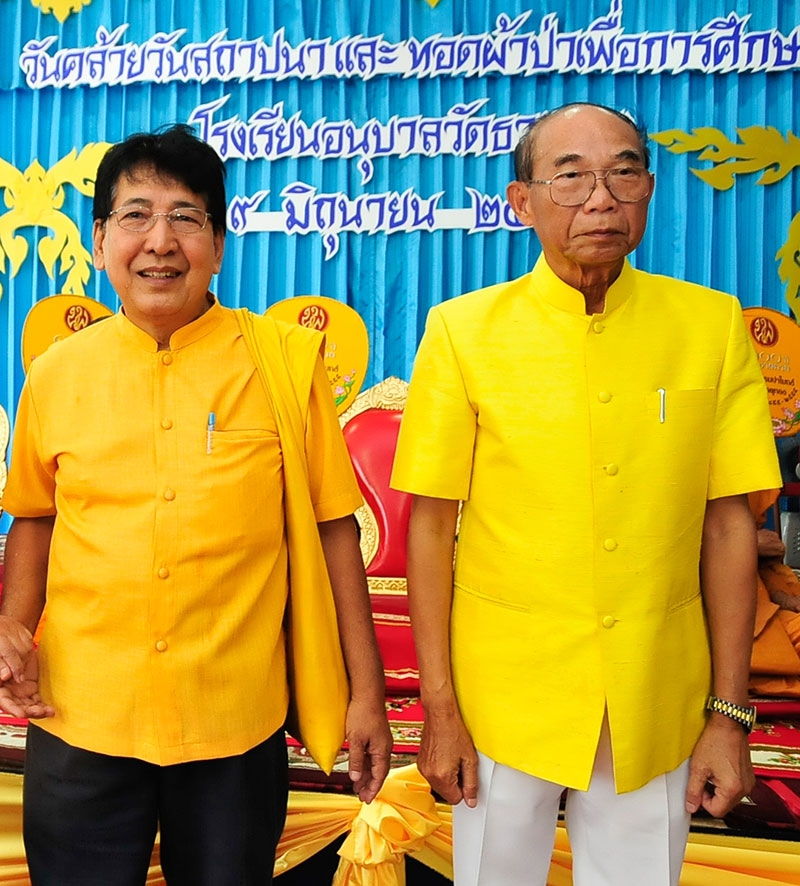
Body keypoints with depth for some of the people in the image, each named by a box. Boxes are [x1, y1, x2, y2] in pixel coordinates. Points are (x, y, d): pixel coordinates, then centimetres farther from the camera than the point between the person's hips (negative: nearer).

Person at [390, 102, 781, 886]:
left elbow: (727, 525, -1)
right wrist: (439, 709, -5)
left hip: (657, 710, 1)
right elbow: (430, 528, -6)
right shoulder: (463, 329, -8)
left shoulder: (712, 324, -3)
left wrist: (730, 713, 0)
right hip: (503, 699, -1)